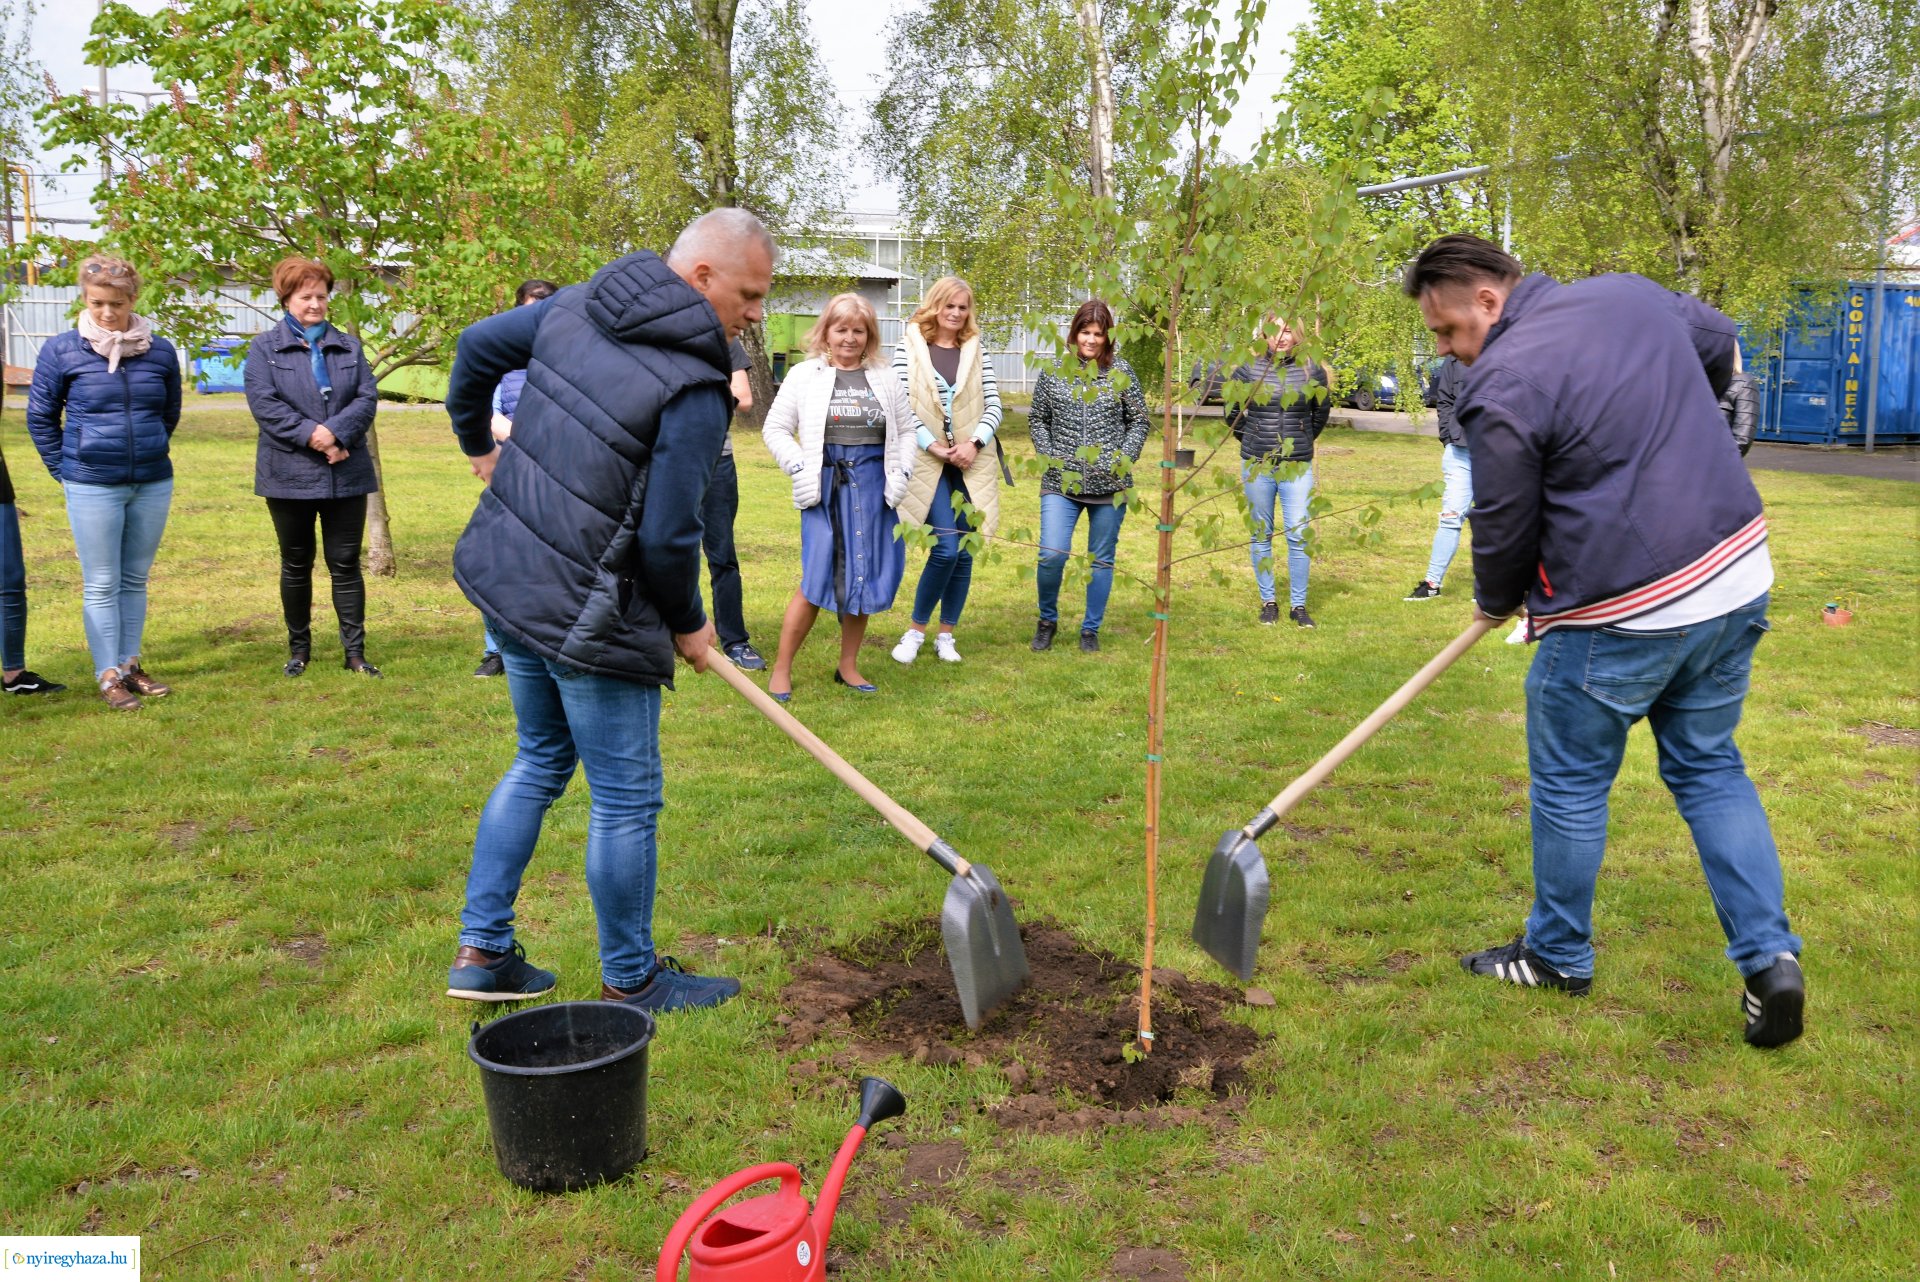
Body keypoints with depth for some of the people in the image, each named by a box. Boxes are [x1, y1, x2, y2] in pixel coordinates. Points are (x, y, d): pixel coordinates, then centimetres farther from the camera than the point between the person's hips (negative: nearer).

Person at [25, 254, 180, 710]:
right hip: (92, 488, -3)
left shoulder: (160, 351, 1)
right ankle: (109, 676, 8)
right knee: (101, 585, 2)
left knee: (135, 581, 12)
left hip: (153, 484, 3)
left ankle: (130, 665, 23)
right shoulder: (62, 351, -5)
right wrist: (63, 468, 3)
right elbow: (40, 416, 4)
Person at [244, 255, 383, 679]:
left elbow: (367, 398, 0)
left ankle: (355, 650, 8)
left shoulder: (349, 347, 12)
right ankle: (298, 648, 20)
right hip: (290, 474, -1)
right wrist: (309, 434, -20)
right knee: (296, 565, 9)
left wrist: (336, 433, -16)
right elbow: (263, 403, -9)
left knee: (346, 563, 4)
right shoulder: (264, 349, 3)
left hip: (347, 472, 2)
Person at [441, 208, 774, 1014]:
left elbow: (478, 347, 18)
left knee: (540, 759, 24)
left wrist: (477, 441, 35)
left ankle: (482, 952, 30)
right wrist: (689, 625, 0)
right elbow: (667, 539, -18)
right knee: (626, 798, 7)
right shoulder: (694, 390, -19)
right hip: (588, 615, -9)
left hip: (503, 579, 9)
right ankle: (630, 983, 24)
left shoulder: (578, 304, 4)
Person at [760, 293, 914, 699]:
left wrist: (901, 471, 3)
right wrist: (798, 468, -7)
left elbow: (906, 430, 17)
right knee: (817, 579, -9)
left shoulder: (885, 380, 12)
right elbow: (775, 428, 5)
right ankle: (781, 669, 2)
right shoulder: (804, 375, 4)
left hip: (873, 486, 3)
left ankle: (848, 665, 20)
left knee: (865, 577, 6)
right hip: (825, 485, -3)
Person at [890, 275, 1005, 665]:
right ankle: (915, 630, 6)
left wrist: (974, 443, -9)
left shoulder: (976, 350, 10)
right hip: (928, 462, -3)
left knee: (964, 552, 4)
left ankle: (946, 636, 17)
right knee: (946, 549, -12)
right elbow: (901, 407, -4)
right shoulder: (909, 347, 2)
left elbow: (993, 405, 7)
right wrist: (934, 447, -11)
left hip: (972, 461, 3)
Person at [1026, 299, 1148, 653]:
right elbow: (1037, 419, 11)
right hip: (1061, 482, 0)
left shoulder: (1121, 372, 3)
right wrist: (1049, 456, -1)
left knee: (1101, 559, 8)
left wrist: (1125, 458, -4)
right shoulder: (1054, 371, 4)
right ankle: (1047, 620, 14)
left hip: (1110, 484, 1)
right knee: (1052, 555, -11)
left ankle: (1091, 629, 24)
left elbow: (1139, 421, 8)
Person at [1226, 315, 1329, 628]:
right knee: (1261, 535, 7)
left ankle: (1298, 605, 7)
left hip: (1297, 466, 0)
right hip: (1257, 466, 0)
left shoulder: (1312, 371, 1)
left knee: (1298, 536, -3)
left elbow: (1322, 412, 16)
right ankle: (1268, 602, 17)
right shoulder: (1249, 370, -1)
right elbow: (1232, 413, 11)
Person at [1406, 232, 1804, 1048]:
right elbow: (1717, 342, 26)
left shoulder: (1501, 387, -17)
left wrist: (1495, 604, 12)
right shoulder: (1631, 294, 6)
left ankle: (1559, 957, 28)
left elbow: (1504, 528, -9)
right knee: (1710, 770, 20)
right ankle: (1769, 956, 14)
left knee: (1570, 785, 12)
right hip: (1739, 577, 8)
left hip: (1621, 618, -7)